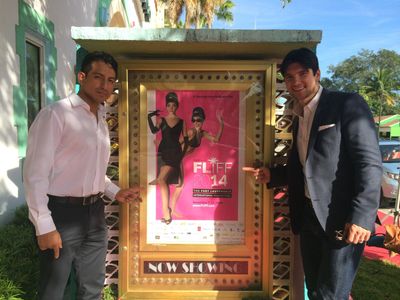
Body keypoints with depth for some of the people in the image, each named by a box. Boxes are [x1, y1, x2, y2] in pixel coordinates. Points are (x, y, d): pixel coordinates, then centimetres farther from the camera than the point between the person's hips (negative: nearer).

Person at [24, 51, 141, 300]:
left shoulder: (102, 122, 12)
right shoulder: (56, 114, -12)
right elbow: (36, 173, -16)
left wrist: (116, 192, 6)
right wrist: (45, 225, -18)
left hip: (95, 213, 7)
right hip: (62, 213, -7)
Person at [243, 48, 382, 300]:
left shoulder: (348, 104, -8)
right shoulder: (299, 118, 14)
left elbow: (370, 162, -15)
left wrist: (362, 216, -21)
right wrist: (272, 175, 6)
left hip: (343, 219, -7)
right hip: (309, 217, 7)